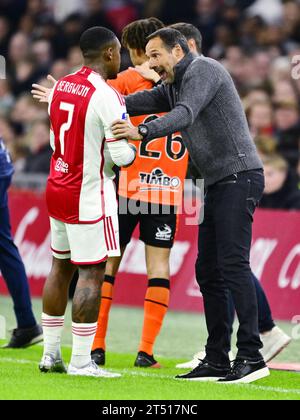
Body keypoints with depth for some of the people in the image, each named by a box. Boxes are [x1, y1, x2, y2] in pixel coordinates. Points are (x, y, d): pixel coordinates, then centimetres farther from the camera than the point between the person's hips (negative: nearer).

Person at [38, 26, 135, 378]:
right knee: (92, 273, -4)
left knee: (61, 266, 16)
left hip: (57, 188, 8)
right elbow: (120, 155, -18)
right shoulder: (107, 97, -17)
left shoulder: (60, 87, 7)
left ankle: (50, 353, 20)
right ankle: (81, 361, -5)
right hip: (89, 196, -8)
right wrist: (133, 151, 4)